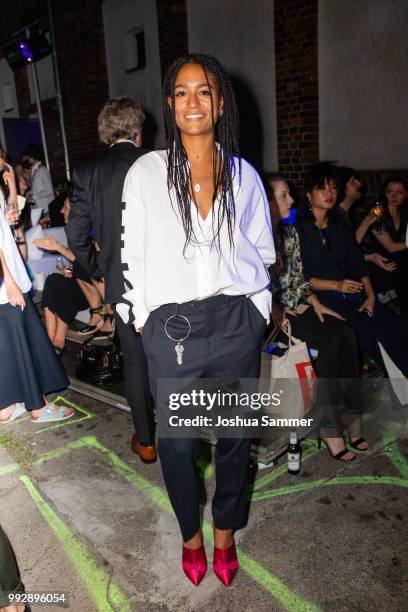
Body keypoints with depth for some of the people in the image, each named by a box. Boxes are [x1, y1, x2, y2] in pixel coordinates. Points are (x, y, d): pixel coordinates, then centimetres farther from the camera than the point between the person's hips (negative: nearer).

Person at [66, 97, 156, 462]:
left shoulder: (88, 173, -2)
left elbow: (76, 235, -1)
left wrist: (98, 271, 13)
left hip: (122, 284, 0)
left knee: (135, 362, 13)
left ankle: (145, 442, 25)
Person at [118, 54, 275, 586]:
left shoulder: (243, 174, 6)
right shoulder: (146, 172, 1)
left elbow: (263, 251, 12)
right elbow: (134, 254, 2)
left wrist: (257, 311, 6)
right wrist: (143, 318, 0)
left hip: (236, 323, 2)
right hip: (171, 327, -1)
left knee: (234, 436, 13)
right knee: (177, 442, 10)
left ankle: (225, 533, 40)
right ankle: (191, 533, 39)